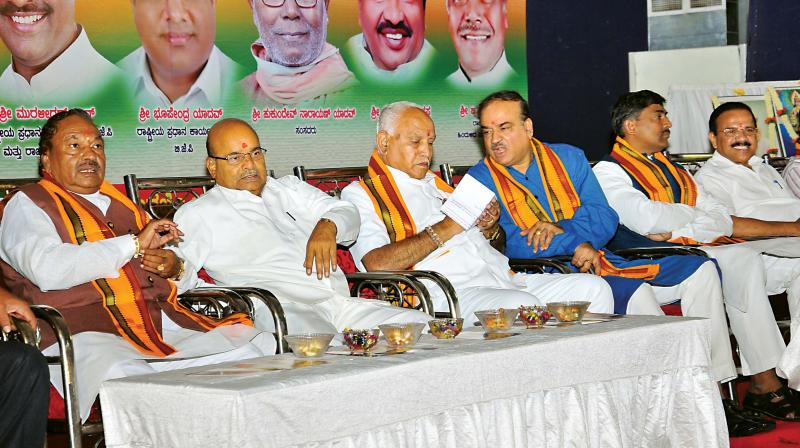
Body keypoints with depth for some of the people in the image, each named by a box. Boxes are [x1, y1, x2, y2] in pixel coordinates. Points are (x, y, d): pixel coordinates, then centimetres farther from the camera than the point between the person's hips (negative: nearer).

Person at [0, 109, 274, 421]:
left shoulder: (121, 203, 29)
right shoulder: (27, 205, 9)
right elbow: (48, 270, -13)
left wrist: (174, 266, 10)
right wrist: (135, 243, -7)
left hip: (164, 324, 7)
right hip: (90, 334, -6)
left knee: (257, 345, -15)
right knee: (123, 375, -41)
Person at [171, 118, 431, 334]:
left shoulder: (290, 189, 30)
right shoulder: (198, 214, 14)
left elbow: (346, 213, 20)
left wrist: (327, 225, -5)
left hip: (342, 303, 6)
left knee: (422, 325, -14)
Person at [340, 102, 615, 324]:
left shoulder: (435, 183, 29)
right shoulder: (360, 194, 6)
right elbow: (378, 264, -13)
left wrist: (488, 225, 10)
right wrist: (445, 229, -10)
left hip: (506, 279, 8)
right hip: (448, 293, -8)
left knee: (593, 288, -7)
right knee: (521, 306, -36)